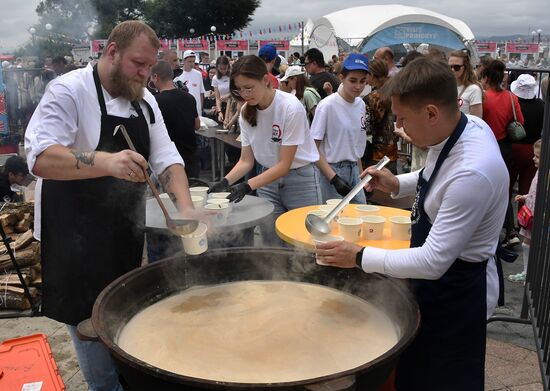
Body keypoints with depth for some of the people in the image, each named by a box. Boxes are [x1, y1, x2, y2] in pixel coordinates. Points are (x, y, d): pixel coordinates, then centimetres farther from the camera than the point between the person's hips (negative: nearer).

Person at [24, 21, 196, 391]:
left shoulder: (144, 100, 6)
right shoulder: (69, 91, -15)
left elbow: (166, 157, 3)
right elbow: (41, 158, -26)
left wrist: (186, 207, -13)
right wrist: (106, 162, -42)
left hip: (126, 230, 7)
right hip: (77, 235, -6)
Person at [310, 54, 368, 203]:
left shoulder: (361, 104, 6)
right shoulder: (327, 105, -14)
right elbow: (313, 148, -15)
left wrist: (361, 173, 12)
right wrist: (334, 178, -20)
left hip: (354, 169, 6)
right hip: (331, 171, -6)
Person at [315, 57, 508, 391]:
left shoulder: (472, 173, -35)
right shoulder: (467, 125, -8)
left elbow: (433, 262, -30)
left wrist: (359, 257, -22)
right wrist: (398, 184, -1)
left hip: (457, 291, -8)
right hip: (441, 279, 8)